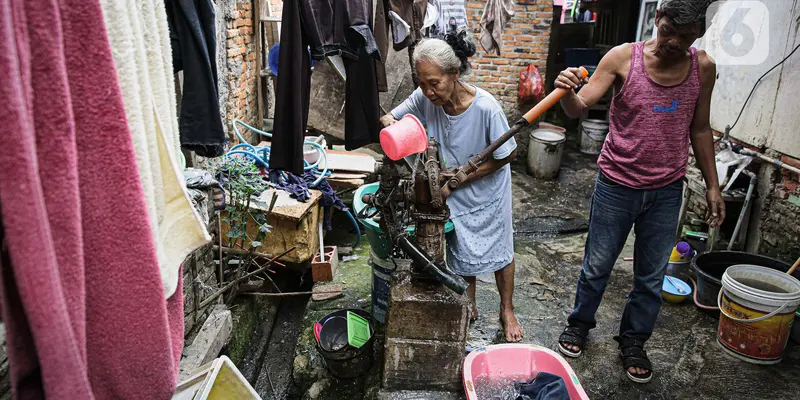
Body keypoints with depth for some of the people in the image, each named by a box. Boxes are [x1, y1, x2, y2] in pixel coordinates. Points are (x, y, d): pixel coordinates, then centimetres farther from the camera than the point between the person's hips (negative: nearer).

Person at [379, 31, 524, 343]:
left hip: (487, 188, -3)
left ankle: (507, 311, 34)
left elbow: (508, 155, -21)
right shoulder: (424, 98, -22)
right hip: (454, 191, 3)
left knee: (498, 248, 12)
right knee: (462, 248, 17)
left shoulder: (485, 107, -33)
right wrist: (389, 123, -33)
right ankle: (470, 306, 39)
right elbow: (390, 118, -8)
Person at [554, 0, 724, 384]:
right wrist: (566, 90, -39)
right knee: (597, 265, 12)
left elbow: (700, 129, 8)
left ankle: (633, 341, 34)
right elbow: (579, 107, -16)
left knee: (651, 276, 13)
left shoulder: (703, 68, -2)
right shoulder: (623, 57, -12)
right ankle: (579, 323, 37)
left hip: (667, 192, 3)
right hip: (617, 185, -2)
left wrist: (712, 186, 8)